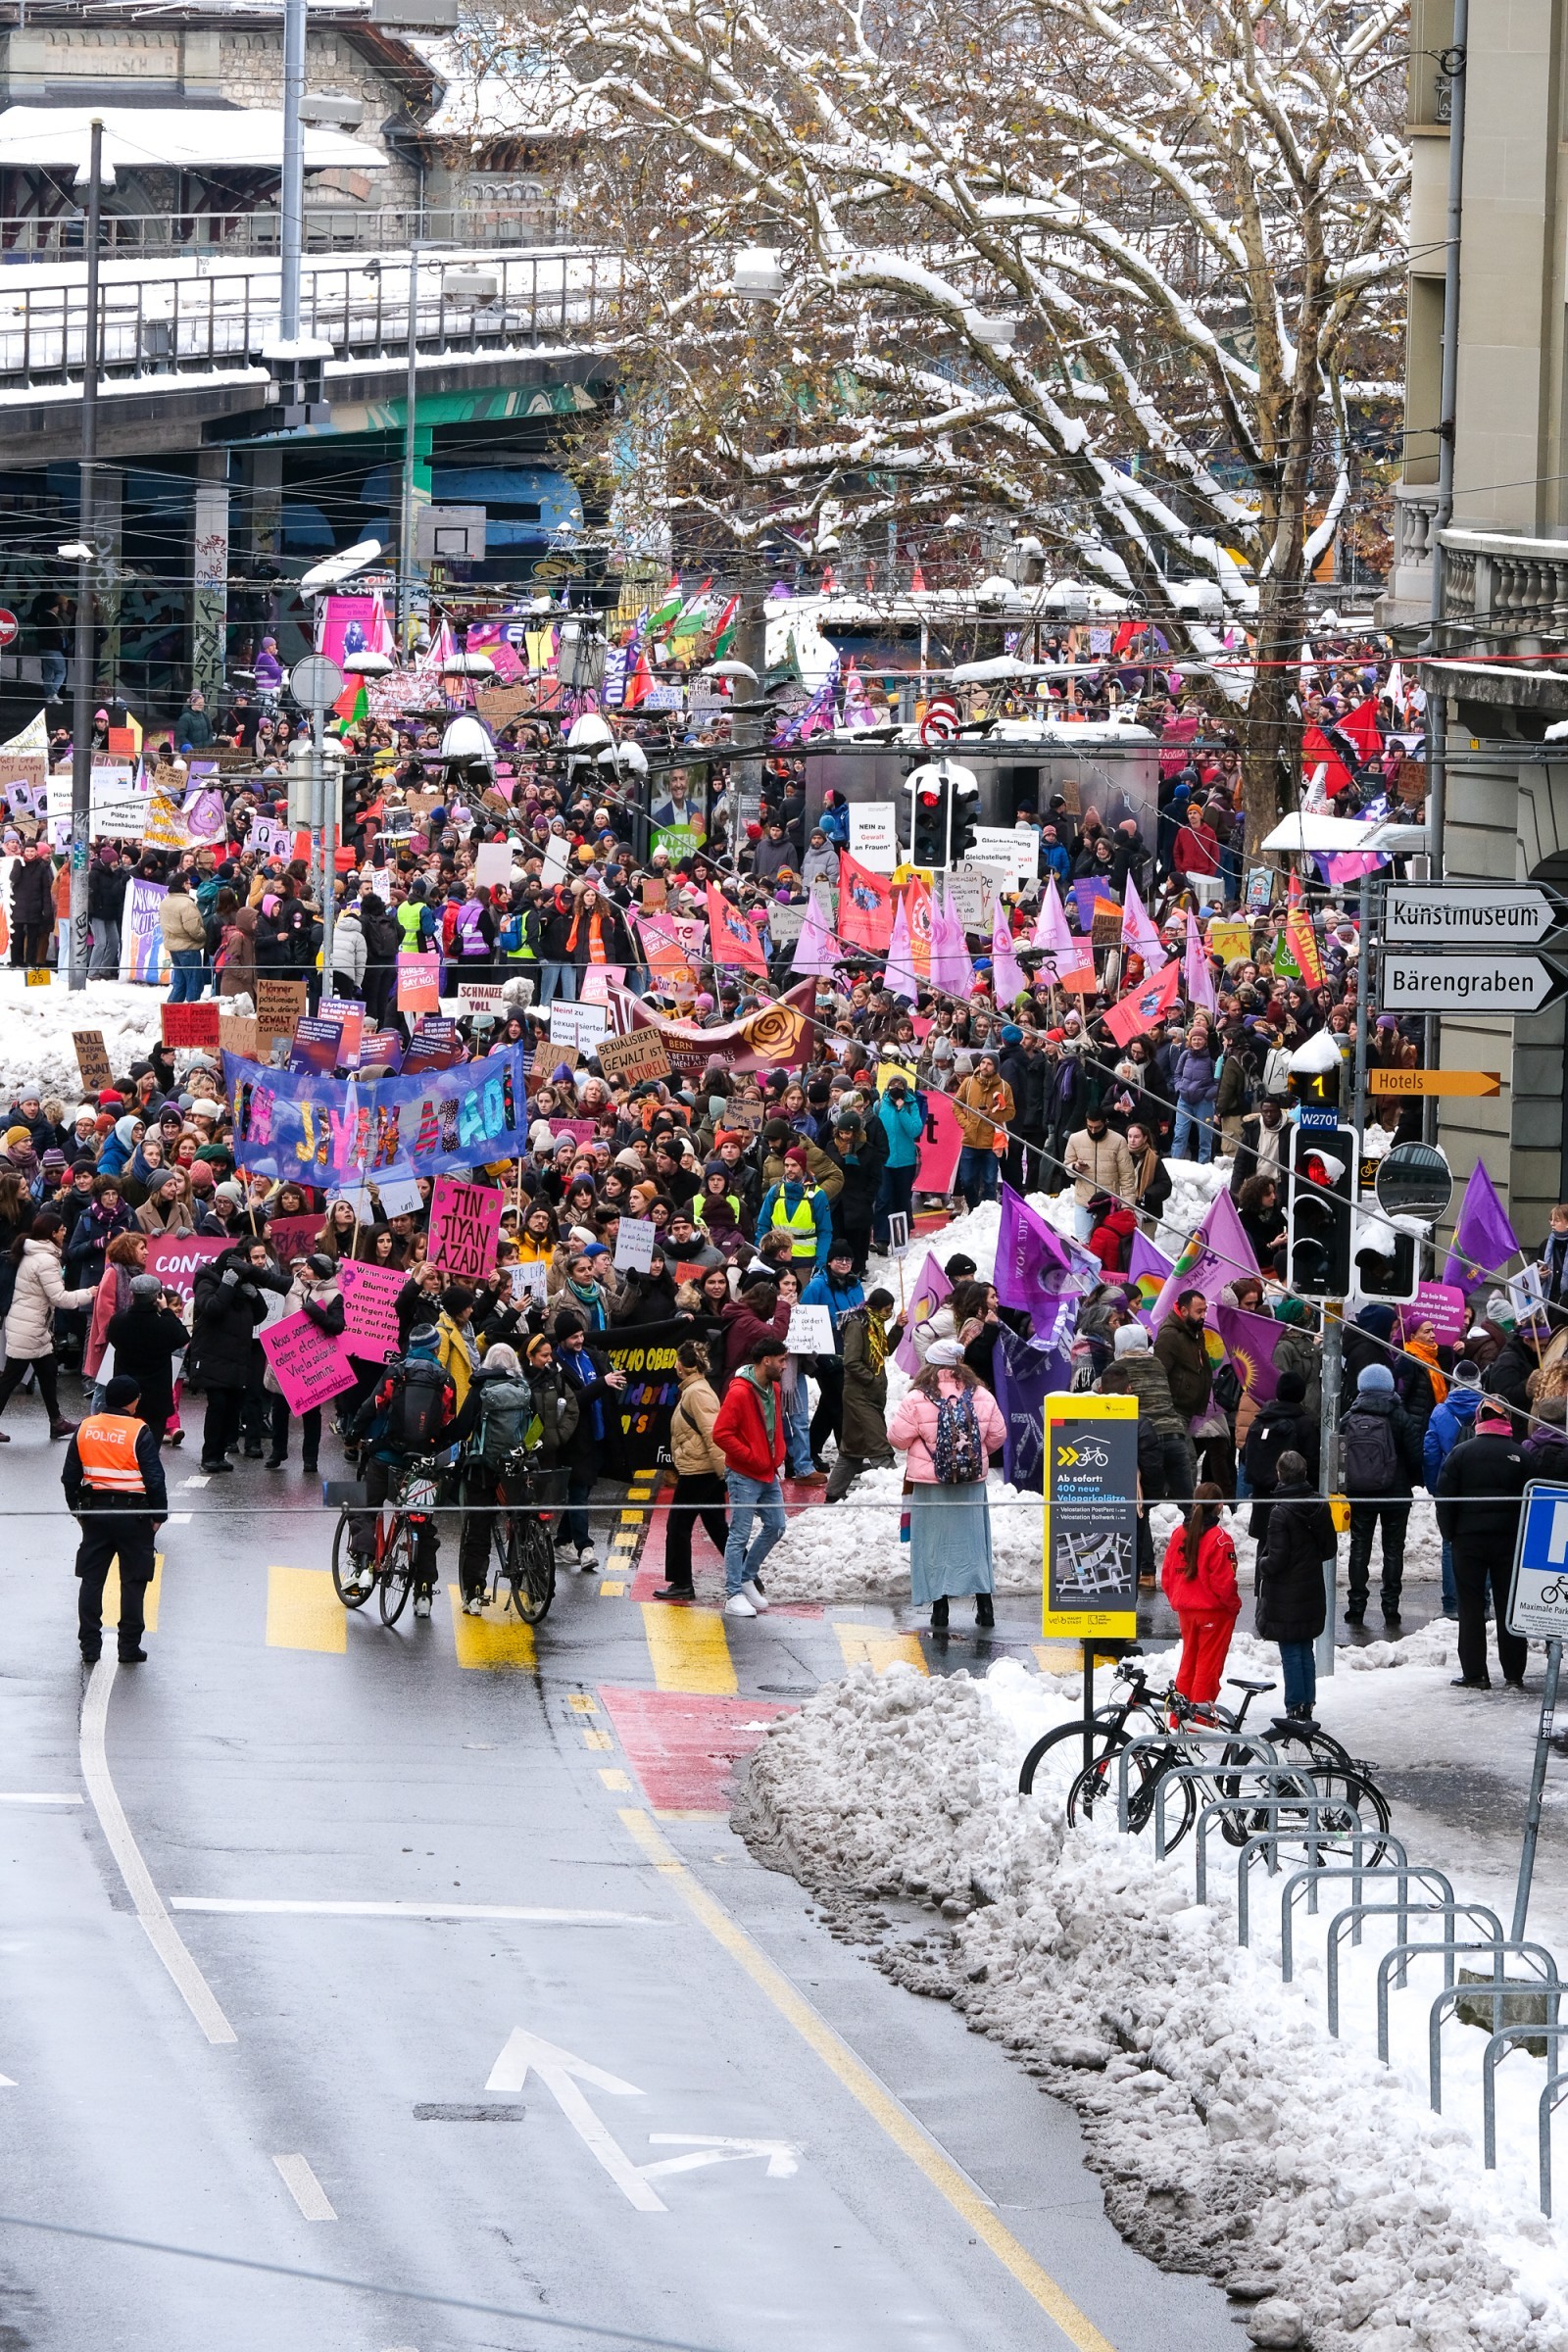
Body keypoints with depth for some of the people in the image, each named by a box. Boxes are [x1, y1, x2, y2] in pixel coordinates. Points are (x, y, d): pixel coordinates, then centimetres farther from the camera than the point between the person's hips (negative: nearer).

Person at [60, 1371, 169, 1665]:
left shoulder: (85, 1429, 1)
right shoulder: (139, 1432, -13)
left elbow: (70, 1476, 7)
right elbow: (154, 1478, -14)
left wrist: (76, 1509, 19)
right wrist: (158, 1514, -2)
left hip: (94, 1511, 4)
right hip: (132, 1512, -4)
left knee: (91, 1580, 11)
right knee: (133, 1582, 6)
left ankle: (89, 1647, 11)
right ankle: (129, 1647, 6)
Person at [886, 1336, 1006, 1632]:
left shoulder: (915, 1399, -14)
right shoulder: (982, 1397, -3)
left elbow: (897, 1437, -9)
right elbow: (997, 1437, 5)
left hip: (929, 1484, -3)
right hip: (972, 1483, 3)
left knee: (935, 1543, 6)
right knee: (974, 1540, 13)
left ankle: (939, 1607, 5)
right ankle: (984, 1604, 14)